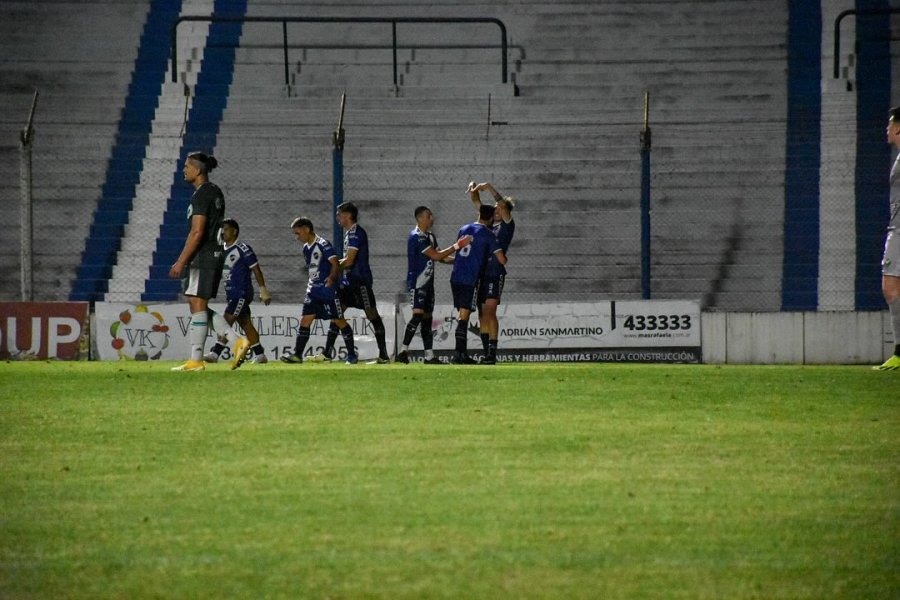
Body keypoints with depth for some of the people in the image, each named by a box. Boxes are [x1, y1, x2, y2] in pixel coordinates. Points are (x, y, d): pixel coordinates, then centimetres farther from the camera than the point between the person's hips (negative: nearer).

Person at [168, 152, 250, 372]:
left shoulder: (201, 195, -14)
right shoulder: (215, 192, 16)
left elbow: (197, 232, -20)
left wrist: (181, 261, -19)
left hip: (201, 256, -10)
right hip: (215, 254, 10)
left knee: (197, 306, -5)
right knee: (200, 307, 13)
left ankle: (196, 361, -2)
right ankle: (237, 341, 5)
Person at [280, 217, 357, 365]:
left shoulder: (323, 244, -13)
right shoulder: (306, 248, 13)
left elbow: (335, 263, -20)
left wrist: (332, 277, -35)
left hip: (329, 290, -8)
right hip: (313, 290, 8)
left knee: (339, 321, -1)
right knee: (305, 321, -1)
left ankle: (352, 354, 9)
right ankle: (297, 355, -2)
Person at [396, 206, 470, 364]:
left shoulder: (430, 237, 15)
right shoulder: (416, 237, -16)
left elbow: (440, 257, 19)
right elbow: (436, 256, -20)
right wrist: (457, 246, -17)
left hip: (427, 282, 9)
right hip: (417, 281, -9)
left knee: (427, 317, 9)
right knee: (418, 315, -18)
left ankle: (429, 356, 11)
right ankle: (403, 351, -20)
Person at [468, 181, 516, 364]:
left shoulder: (507, 225, -1)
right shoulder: (489, 222, 16)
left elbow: (503, 206, -16)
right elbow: (476, 203, 18)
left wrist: (489, 188, -18)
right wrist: (473, 190, 1)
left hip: (496, 273, -7)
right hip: (481, 272, 7)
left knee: (489, 312, -15)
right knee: (482, 314, 6)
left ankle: (493, 352, -16)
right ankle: (486, 352, 9)